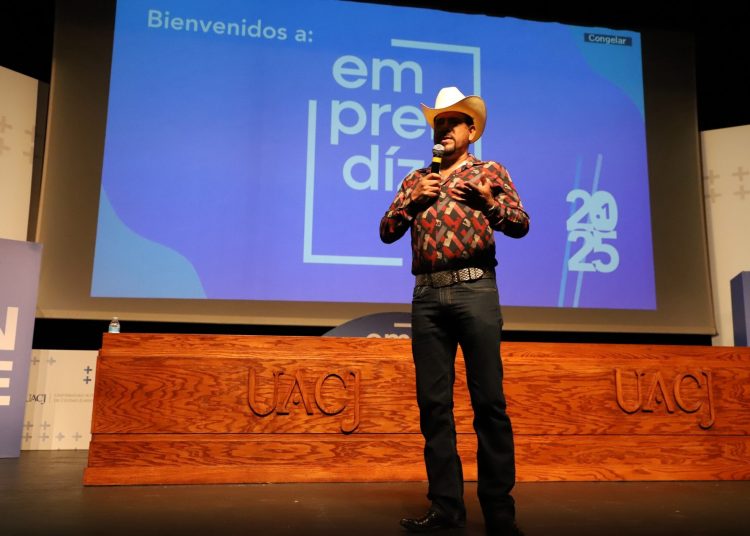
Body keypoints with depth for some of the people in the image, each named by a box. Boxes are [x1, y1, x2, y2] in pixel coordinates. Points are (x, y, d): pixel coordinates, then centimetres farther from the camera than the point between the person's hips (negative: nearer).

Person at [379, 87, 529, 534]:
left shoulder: (490, 172, 13)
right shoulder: (417, 180, 21)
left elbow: (521, 225, 2)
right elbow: (387, 232, 13)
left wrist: (486, 198, -13)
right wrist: (413, 200, -1)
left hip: (474, 290, -3)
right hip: (427, 295, 4)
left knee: (489, 401, -4)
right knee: (433, 403, 2)